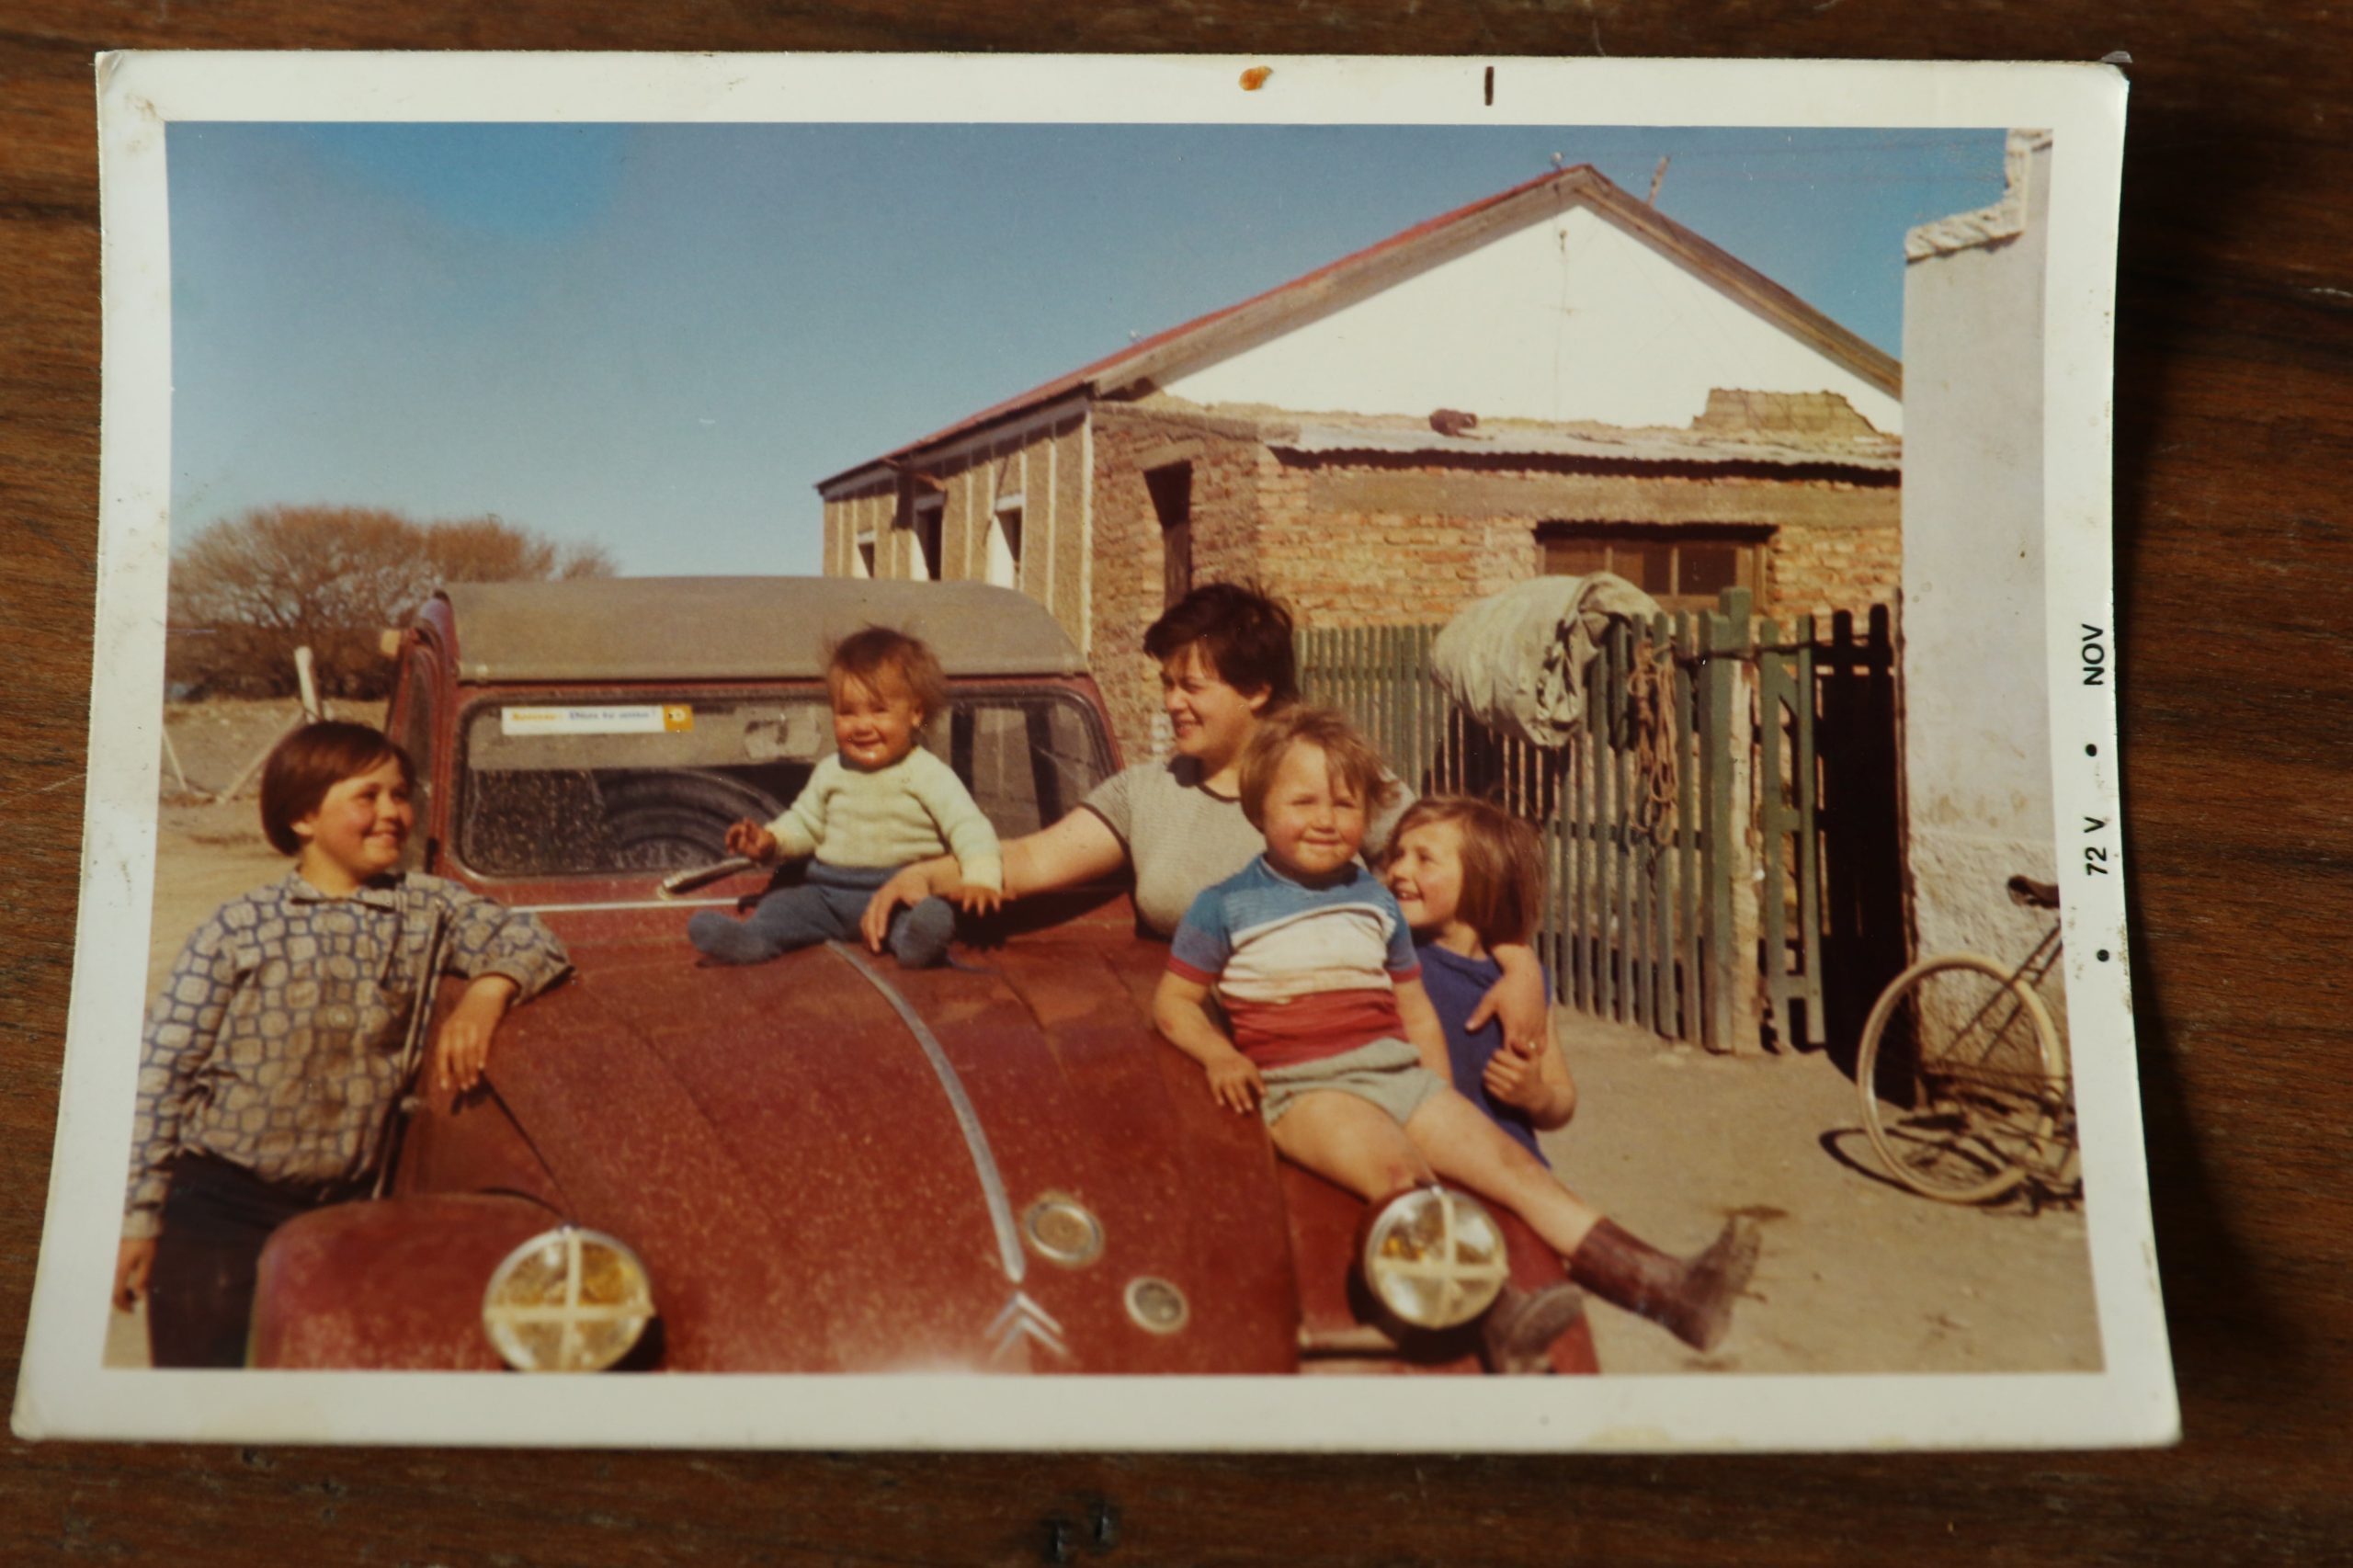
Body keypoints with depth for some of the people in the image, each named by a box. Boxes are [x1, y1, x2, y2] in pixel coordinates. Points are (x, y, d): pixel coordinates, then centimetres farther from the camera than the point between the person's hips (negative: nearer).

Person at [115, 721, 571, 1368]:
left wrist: (486, 991, -20)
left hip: (343, 1206, 3)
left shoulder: (425, 908, 4)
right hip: (220, 1202, -2)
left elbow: (532, 940, 3)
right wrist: (138, 1216, -5)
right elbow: (162, 1070, -3)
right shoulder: (239, 928, -4)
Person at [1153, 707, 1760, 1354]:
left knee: (1510, 1162, -13)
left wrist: (1441, 1099, 9)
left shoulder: (1375, 902, 19)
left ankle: (1661, 1285, -21)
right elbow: (1172, 1001, 8)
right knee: (1395, 1169, -33)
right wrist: (1218, 1055, -12)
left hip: (1396, 1069, 5)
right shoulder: (1225, 906, 5)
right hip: (1301, 1084, -4)